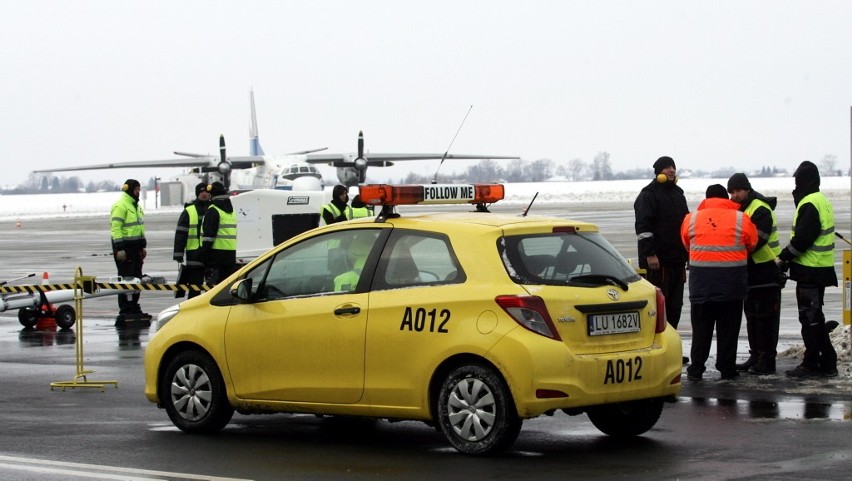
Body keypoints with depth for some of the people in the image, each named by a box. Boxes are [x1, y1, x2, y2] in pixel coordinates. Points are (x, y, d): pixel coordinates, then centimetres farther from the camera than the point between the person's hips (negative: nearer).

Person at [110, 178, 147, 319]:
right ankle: (125, 310, -7)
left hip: (135, 247, 10)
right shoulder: (120, 206, -13)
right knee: (126, 278, -8)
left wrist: (143, 246, 22)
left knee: (136, 277, 12)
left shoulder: (136, 206, 18)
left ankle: (134, 307, 20)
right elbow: (115, 228, -19)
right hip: (124, 247, -10)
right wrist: (119, 248, -23)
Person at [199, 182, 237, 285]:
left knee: (212, 283, -7)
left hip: (216, 253, -8)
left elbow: (209, 234, -17)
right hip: (231, 253, 8)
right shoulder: (231, 211, 17)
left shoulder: (213, 211, -11)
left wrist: (204, 251, -15)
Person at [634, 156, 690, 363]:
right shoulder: (649, 195, -7)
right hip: (657, 261, -8)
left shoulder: (677, 194, 19)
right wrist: (650, 254, -22)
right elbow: (643, 227, -16)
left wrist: (686, 253, 22)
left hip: (676, 260, 8)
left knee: (674, 306, 10)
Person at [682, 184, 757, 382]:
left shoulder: (691, 219, 2)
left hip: (701, 280, 1)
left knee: (701, 326, 9)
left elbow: (687, 244, 12)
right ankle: (727, 368, 9)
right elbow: (752, 244, 9)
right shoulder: (741, 219, -1)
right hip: (732, 281, -1)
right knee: (729, 326, 8)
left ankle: (696, 369, 8)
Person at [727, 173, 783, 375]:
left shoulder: (760, 210, -16)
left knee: (765, 317, -6)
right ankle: (755, 356, 22)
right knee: (752, 315, 14)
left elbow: (757, 241, -26)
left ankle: (767, 360, -3)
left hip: (766, 271, -10)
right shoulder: (742, 208, 15)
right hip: (751, 272, 10)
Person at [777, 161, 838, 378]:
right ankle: (827, 363, 18)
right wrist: (789, 258, 11)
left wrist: (784, 257, -10)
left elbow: (802, 239, -22)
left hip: (810, 271, -10)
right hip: (821, 269, 10)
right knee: (815, 317, 16)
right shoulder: (821, 201, 15)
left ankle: (811, 364, -1)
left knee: (810, 318, -4)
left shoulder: (809, 205, -17)